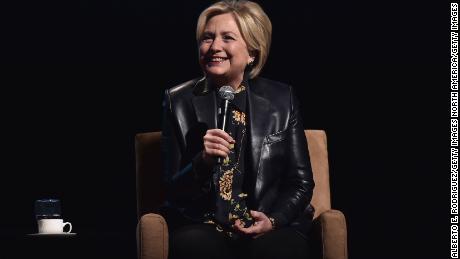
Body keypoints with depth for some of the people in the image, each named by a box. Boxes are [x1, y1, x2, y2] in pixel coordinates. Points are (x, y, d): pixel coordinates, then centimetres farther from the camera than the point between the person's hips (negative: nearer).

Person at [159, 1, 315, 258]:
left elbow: (301, 182, 10)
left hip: (273, 229, 1)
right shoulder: (180, 102, 5)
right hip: (201, 226, 0)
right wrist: (203, 161, -18)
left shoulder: (282, 99, 7)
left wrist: (274, 220, -9)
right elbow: (173, 191, 2)